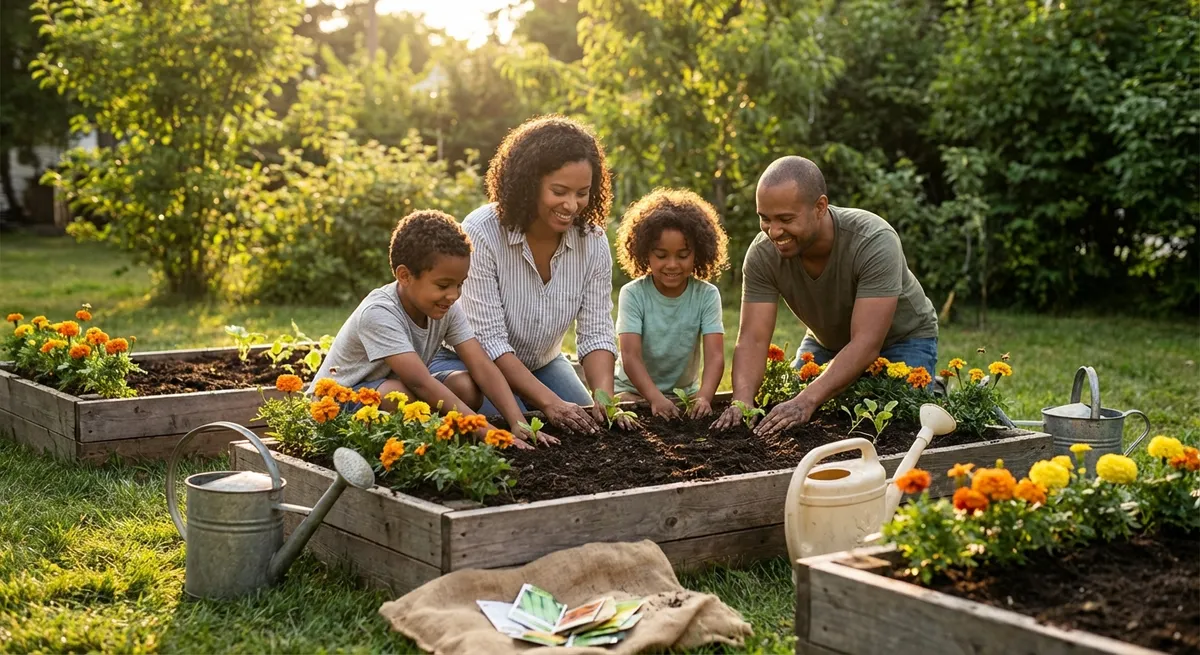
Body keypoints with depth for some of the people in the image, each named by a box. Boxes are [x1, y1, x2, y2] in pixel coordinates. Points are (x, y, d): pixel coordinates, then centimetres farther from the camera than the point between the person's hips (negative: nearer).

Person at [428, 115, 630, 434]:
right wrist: (549, 401, -37)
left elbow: (596, 332, -13)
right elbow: (488, 340, -29)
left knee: (588, 427, -12)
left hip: (542, 365, 5)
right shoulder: (481, 234, -28)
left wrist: (605, 397, -32)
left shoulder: (593, 241, -14)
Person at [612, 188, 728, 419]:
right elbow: (631, 356, -23)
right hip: (634, 390, -2)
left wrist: (704, 396, -40)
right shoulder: (633, 294, -13)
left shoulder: (707, 296, -8)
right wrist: (656, 398, -41)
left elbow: (715, 355, -19)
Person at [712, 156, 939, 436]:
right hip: (826, 341, 4)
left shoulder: (874, 242, -37)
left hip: (902, 339, -4)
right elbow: (753, 339, -25)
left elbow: (866, 343, -41)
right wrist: (742, 401, -45)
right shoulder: (762, 254, -24)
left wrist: (806, 401, -52)